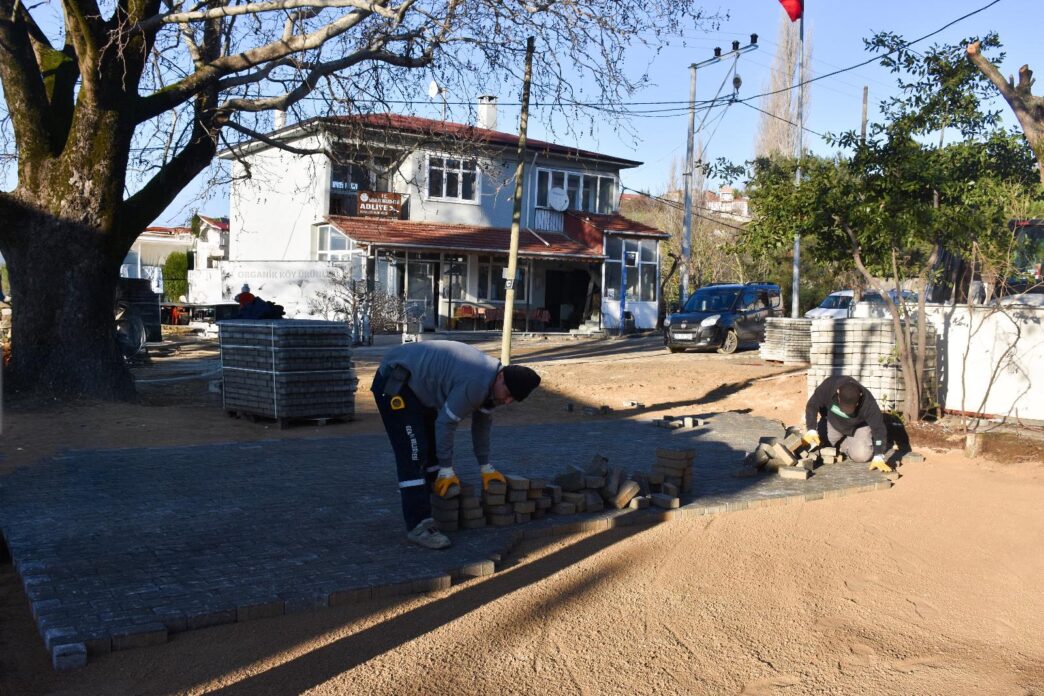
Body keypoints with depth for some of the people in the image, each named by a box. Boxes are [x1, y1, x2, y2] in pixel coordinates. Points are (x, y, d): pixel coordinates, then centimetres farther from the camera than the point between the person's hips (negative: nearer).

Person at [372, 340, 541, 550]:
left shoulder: (489, 382, 1)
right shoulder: (475, 383, -29)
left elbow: (481, 423, 14)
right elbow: (445, 423, -22)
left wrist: (485, 466, 19)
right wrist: (446, 470, -12)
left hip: (416, 384, 11)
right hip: (394, 383, -11)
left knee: (433, 444, 14)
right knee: (414, 453, -15)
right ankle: (418, 526, -15)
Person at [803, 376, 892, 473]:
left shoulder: (867, 402, -38)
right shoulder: (829, 386, -35)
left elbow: (879, 428, -33)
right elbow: (812, 405, -23)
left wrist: (878, 457, -41)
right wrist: (811, 430, -37)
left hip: (859, 426, -3)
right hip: (833, 422, 3)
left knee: (861, 455, -24)